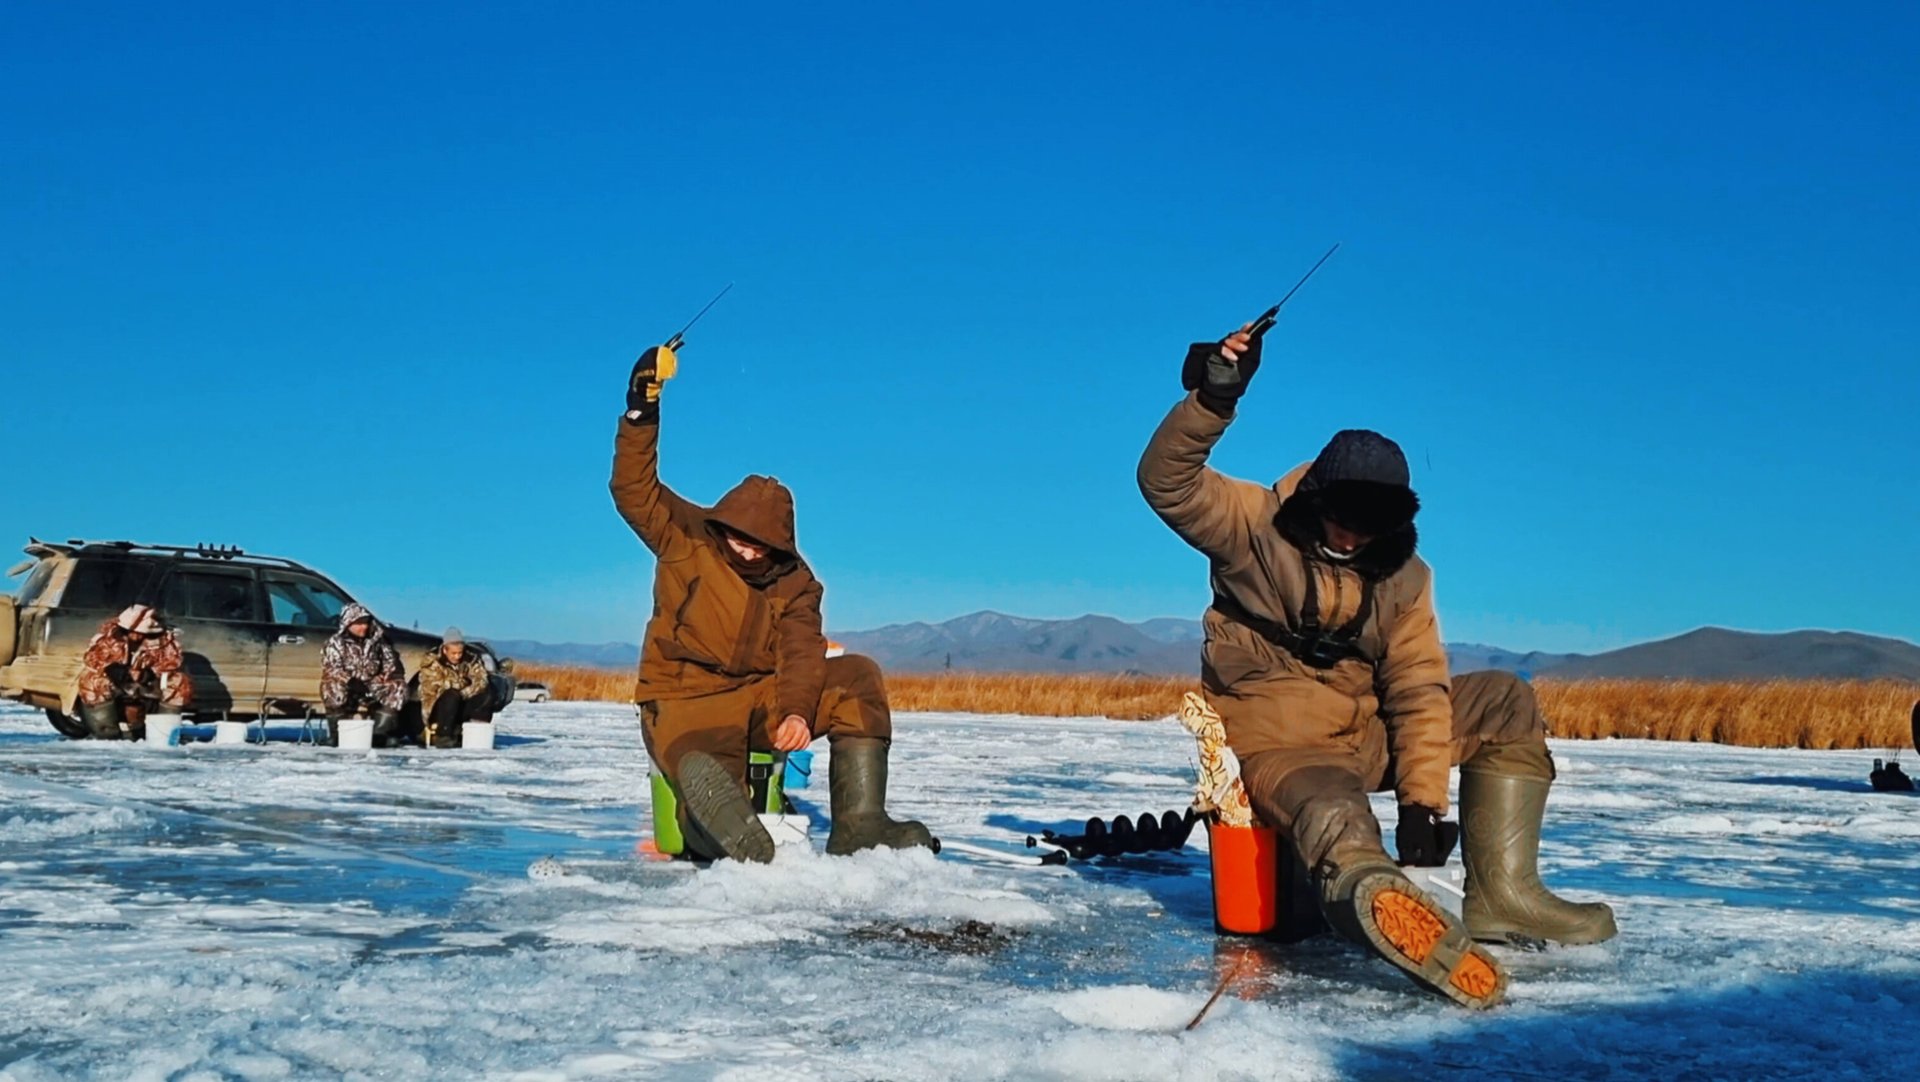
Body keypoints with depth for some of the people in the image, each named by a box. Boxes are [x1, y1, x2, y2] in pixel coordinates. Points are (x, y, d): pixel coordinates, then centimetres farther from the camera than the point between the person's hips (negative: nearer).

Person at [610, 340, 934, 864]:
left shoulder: (795, 582, 4)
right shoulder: (686, 538, 0)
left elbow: (801, 654, -7)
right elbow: (634, 491, -11)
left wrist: (798, 710, -28)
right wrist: (641, 413, -24)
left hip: (760, 700, 5)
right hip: (684, 706, -4)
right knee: (706, 771, -43)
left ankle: (858, 824, -23)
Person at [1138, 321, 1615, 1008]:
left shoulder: (1402, 575, 4)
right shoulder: (1257, 528, -7)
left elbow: (1418, 689, -2)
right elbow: (1168, 483, -21)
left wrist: (1422, 799, -13)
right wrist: (1213, 401, -38)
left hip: (1364, 738, 6)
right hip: (1276, 747, -6)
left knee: (1506, 705, 0)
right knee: (1339, 822, -40)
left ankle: (1501, 892, -9)